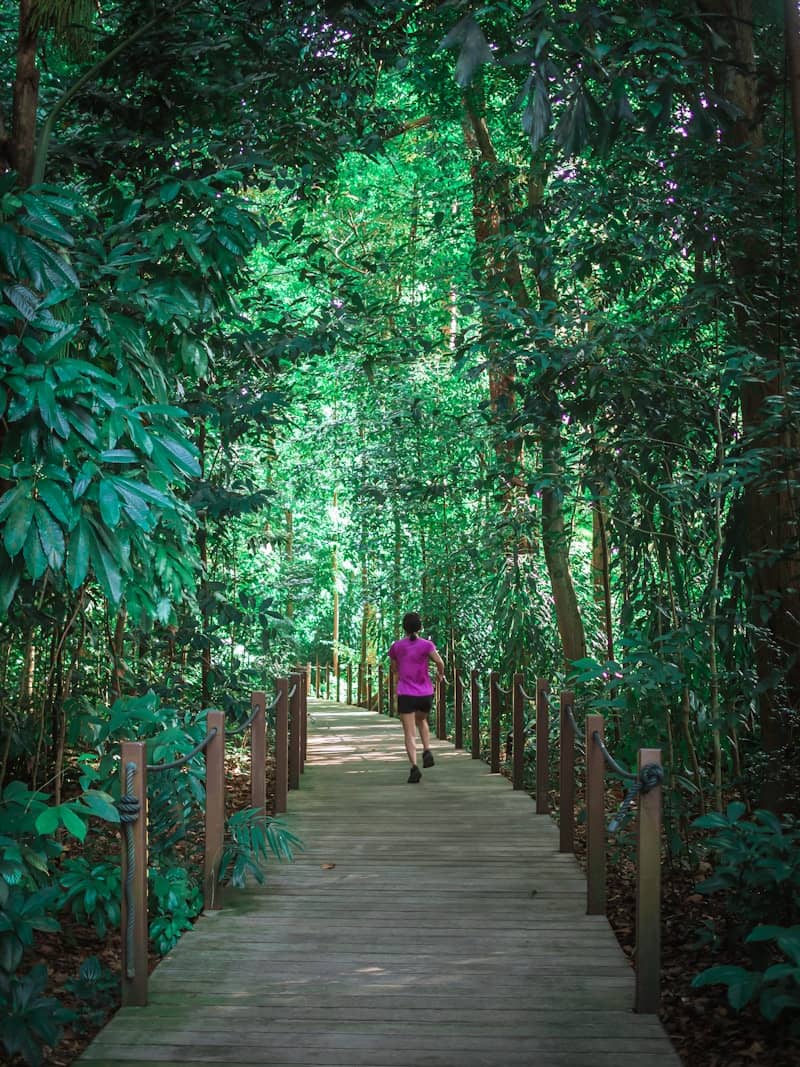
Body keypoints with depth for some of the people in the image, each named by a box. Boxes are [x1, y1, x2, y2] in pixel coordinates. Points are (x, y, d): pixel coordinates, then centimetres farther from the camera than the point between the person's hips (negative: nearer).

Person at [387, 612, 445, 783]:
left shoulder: (396, 646, 2)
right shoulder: (426, 645, -4)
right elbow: (439, 661, -20)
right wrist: (441, 674, 2)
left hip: (405, 695, -1)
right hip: (425, 694, 1)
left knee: (410, 733, -2)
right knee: (421, 720, 30)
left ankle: (414, 767, -21)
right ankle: (427, 752, 9)